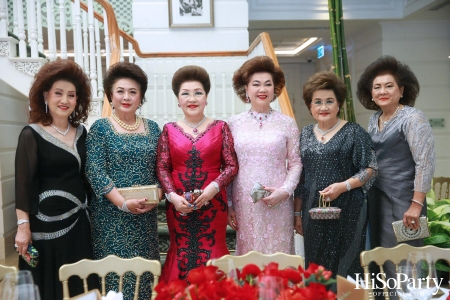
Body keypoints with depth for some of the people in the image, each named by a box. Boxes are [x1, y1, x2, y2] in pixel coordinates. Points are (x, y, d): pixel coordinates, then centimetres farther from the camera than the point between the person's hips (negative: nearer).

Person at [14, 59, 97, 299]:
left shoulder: (81, 132, 6)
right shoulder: (31, 134, -10)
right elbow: (23, 183, -12)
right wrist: (23, 226, -16)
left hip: (78, 221, 5)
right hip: (46, 223, -5)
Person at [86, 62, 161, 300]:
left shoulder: (152, 128, 8)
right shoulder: (100, 128, -3)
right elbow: (95, 172, -10)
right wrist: (124, 202, -18)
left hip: (146, 214, 4)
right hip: (112, 214, -3)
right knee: (115, 268, 1)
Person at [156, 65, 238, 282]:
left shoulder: (220, 128, 2)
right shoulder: (169, 130, 5)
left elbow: (232, 166, 0)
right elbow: (162, 168, 3)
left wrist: (213, 187, -16)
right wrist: (172, 196, -12)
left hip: (213, 203, -1)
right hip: (179, 205, 1)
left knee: (212, 253, 4)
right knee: (181, 253, 9)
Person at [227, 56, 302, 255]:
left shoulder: (287, 123, 3)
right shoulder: (234, 123, 4)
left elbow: (295, 163, 4)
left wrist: (285, 190, -11)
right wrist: (228, 204, 5)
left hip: (278, 204, 0)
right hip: (244, 204, 1)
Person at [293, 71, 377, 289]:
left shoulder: (353, 132, -3)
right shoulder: (305, 134, 9)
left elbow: (370, 169, -4)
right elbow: (300, 177, 11)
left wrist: (343, 186, -18)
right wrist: (297, 213, 10)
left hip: (347, 212, -4)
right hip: (314, 213, 4)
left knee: (346, 266, 2)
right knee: (316, 267, 11)